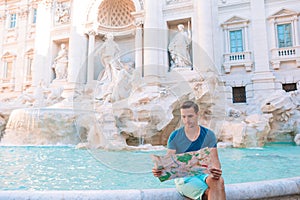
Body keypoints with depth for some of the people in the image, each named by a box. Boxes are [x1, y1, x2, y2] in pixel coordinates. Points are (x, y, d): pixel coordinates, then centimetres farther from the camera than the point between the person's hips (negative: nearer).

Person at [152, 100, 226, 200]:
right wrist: (159, 170, -28)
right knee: (213, 191, -31)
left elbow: (214, 161, -2)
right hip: (183, 178, -2)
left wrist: (216, 170, -27)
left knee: (219, 181, -32)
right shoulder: (175, 136, -1)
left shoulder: (208, 135, 3)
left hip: (203, 174, 3)